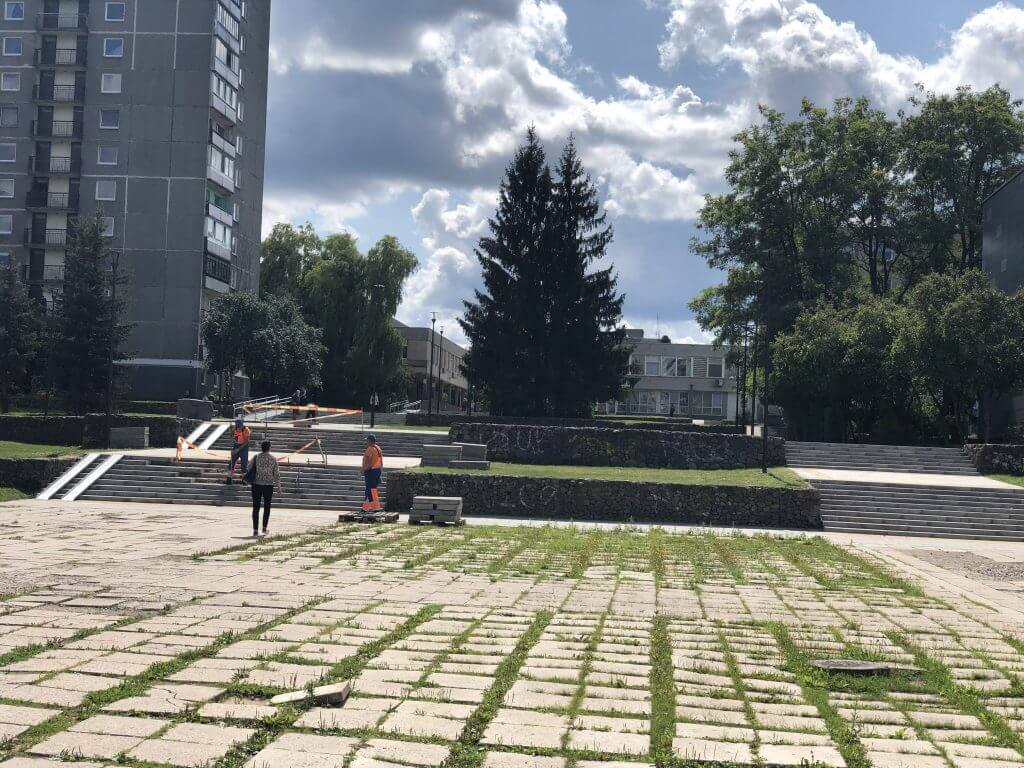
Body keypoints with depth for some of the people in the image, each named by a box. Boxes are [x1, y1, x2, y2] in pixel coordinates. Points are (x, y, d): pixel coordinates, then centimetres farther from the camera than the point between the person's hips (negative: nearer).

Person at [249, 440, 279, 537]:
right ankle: (264, 528, 15)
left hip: (257, 484, 0)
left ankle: (255, 530, -4)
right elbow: (277, 473, 0)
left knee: (256, 507, 2)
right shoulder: (273, 459, -1)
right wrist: (278, 485, 9)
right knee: (266, 507, 14)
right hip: (269, 485, 0)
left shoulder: (256, 457, -3)